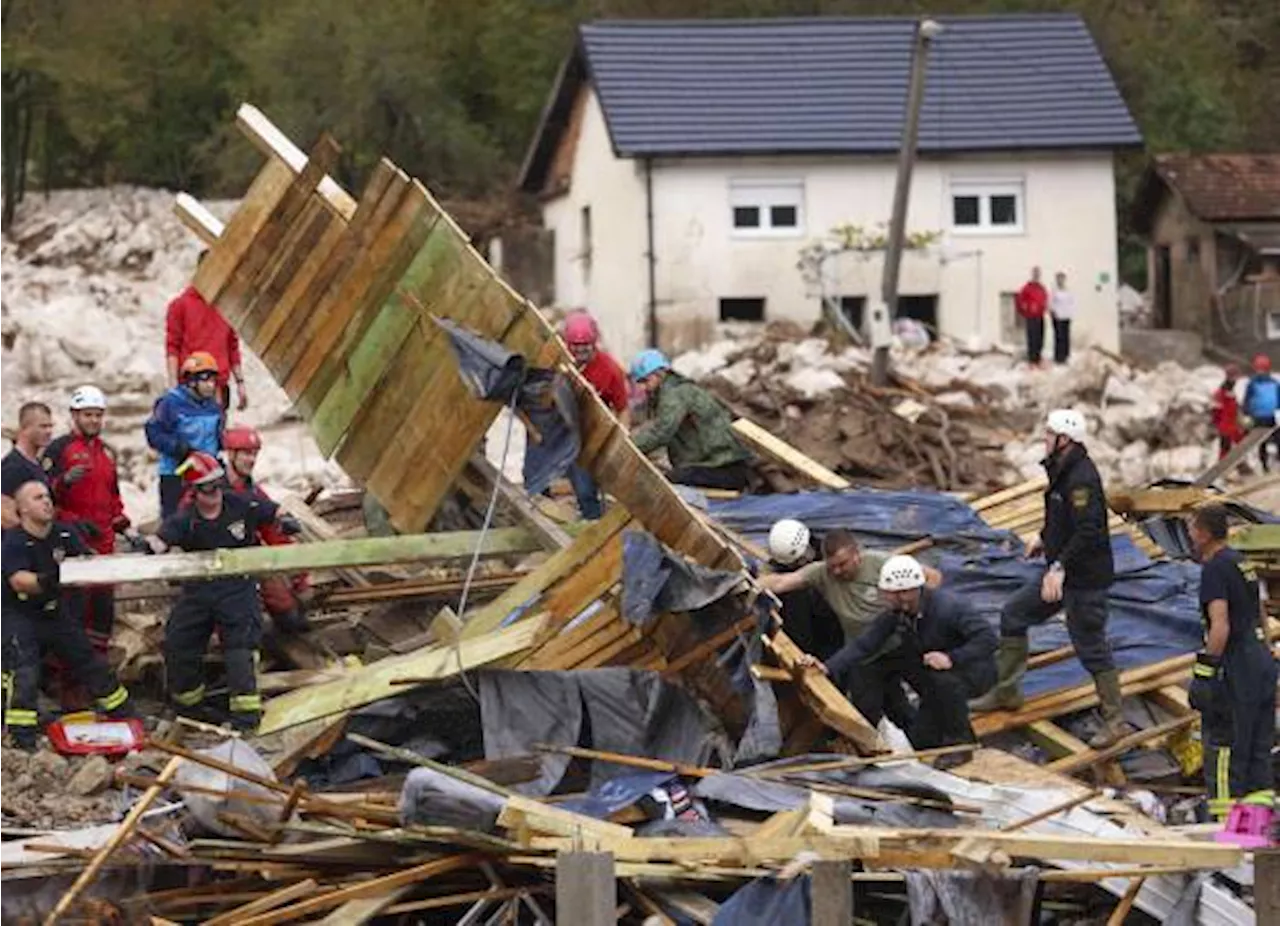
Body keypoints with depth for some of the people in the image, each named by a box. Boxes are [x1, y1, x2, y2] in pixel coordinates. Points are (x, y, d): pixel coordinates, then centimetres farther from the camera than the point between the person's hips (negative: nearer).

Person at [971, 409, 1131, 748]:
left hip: (1085, 578, -10)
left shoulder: (1081, 478, -24)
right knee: (1013, 615, 15)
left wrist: (1060, 567, -37)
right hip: (1062, 571, 10)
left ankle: (1115, 720, 6)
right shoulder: (1062, 471, 8)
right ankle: (1006, 692, 25)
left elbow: (1088, 530, -32)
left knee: (1091, 647, -4)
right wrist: (1045, 539, 35)